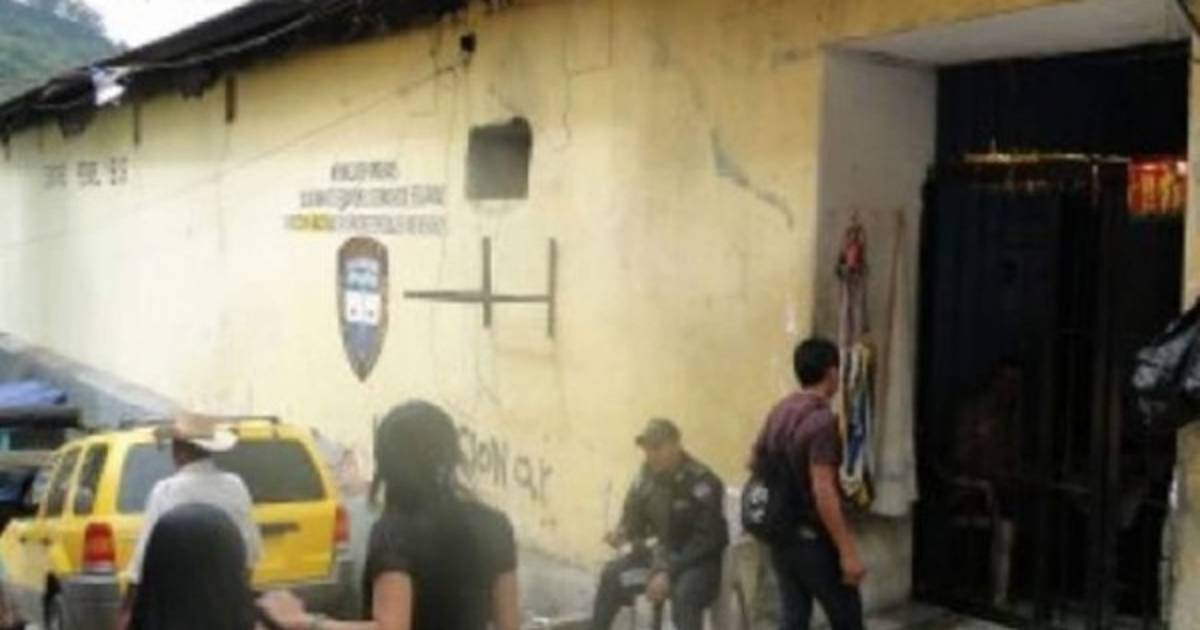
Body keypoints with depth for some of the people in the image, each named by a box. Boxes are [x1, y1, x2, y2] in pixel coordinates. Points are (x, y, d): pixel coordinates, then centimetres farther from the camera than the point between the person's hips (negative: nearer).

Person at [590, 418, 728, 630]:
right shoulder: (646, 477, -3)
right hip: (662, 552, 7)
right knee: (611, 575, -9)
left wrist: (669, 572, -28)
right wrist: (622, 534, -16)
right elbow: (633, 519, 9)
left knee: (684, 592, -36)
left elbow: (706, 540, -23)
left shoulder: (702, 482, -22)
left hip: (701, 559, -7)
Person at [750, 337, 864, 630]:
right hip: (814, 539, -8)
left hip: (782, 536, 8)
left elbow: (754, 461, 18)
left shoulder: (778, 412, 6)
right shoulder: (822, 420, -20)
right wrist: (848, 551, -23)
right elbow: (823, 491, -25)